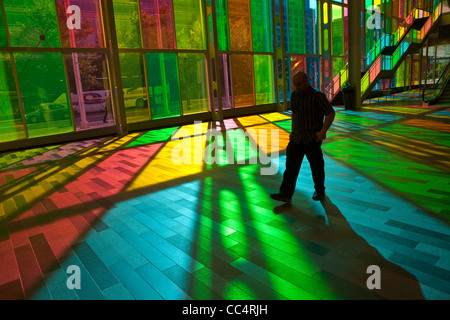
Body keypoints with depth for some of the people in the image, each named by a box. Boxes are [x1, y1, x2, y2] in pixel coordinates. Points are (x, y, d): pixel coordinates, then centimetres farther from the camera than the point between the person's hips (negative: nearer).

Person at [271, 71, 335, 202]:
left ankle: (319, 190, 30)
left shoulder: (317, 96, -11)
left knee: (316, 166, 8)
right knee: (291, 164, -3)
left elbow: (330, 114, -10)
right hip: (297, 137, 5)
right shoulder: (294, 95, 7)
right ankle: (286, 194, -2)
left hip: (312, 138, -5)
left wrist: (323, 131, -17)